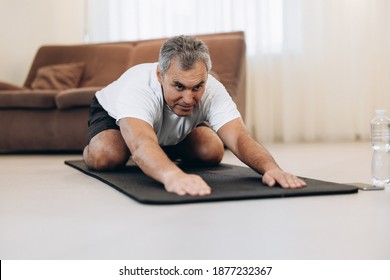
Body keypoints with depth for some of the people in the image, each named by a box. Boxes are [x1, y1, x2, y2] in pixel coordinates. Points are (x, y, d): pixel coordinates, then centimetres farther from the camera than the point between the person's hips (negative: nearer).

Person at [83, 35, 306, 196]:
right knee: (106, 155, -35)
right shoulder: (137, 89, -49)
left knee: (213, 152, -15)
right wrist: (173, 175, -90)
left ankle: (166, 152, 19)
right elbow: (142, 145, -68)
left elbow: (240, 137, -49)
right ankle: (88, 150, 6)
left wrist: (271, 167, -71)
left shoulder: (213, 91, -36)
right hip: (114, 114, -4)